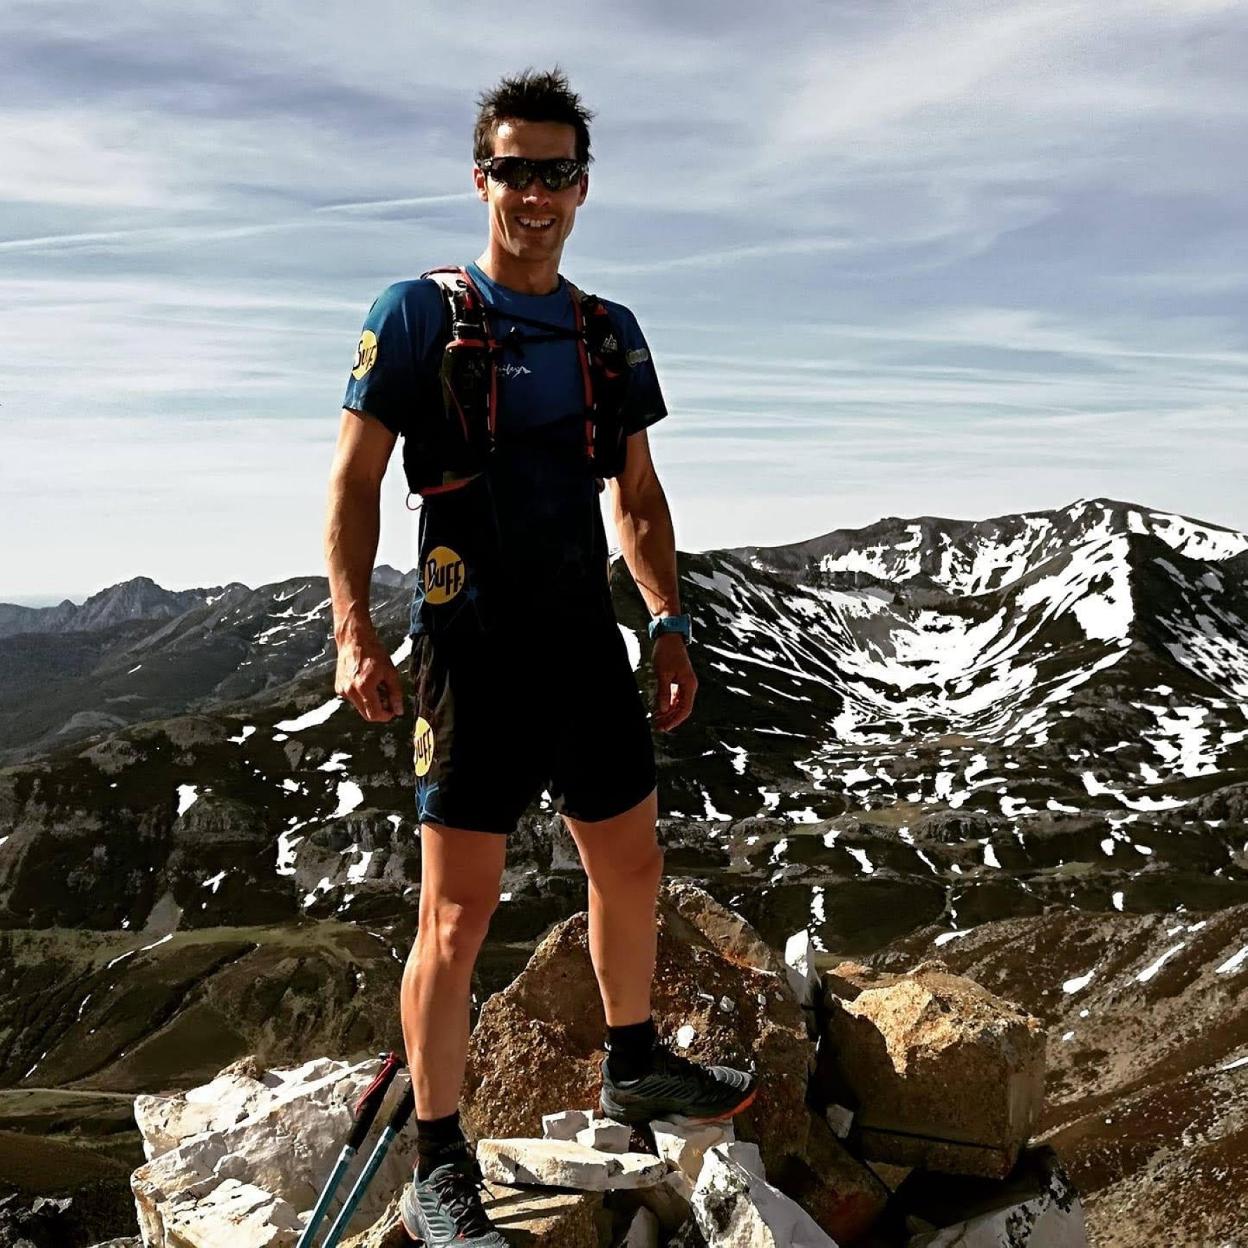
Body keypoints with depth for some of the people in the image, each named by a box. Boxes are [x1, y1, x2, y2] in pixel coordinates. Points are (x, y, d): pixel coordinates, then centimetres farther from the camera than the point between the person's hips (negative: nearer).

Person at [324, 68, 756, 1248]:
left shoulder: (610, 333, 12)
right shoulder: (419, 314, -3)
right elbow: (355, 482, -5)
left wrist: (669, 628, 10)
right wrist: (354, 633, -16)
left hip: (586, 639, 6)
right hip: (474, 644, -5)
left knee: (631, 867, 16)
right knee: (459, 905, -4)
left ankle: (634, 1066, 39)